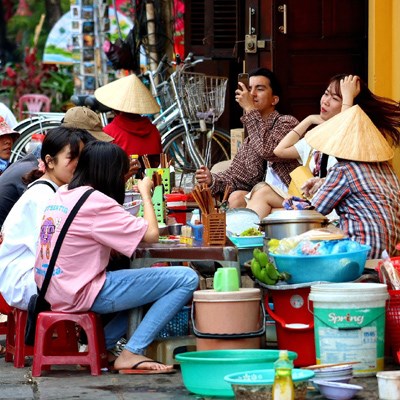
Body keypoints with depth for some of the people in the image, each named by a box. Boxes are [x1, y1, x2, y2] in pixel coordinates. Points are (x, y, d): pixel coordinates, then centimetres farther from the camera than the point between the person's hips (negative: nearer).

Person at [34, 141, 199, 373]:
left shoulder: (62, 196, 11)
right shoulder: (96, 202, -14)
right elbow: (151, 234, -14)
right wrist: (145, 193, 1)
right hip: (84, 293, -10)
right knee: (187, 279, -10)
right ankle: (131, 354, -8)